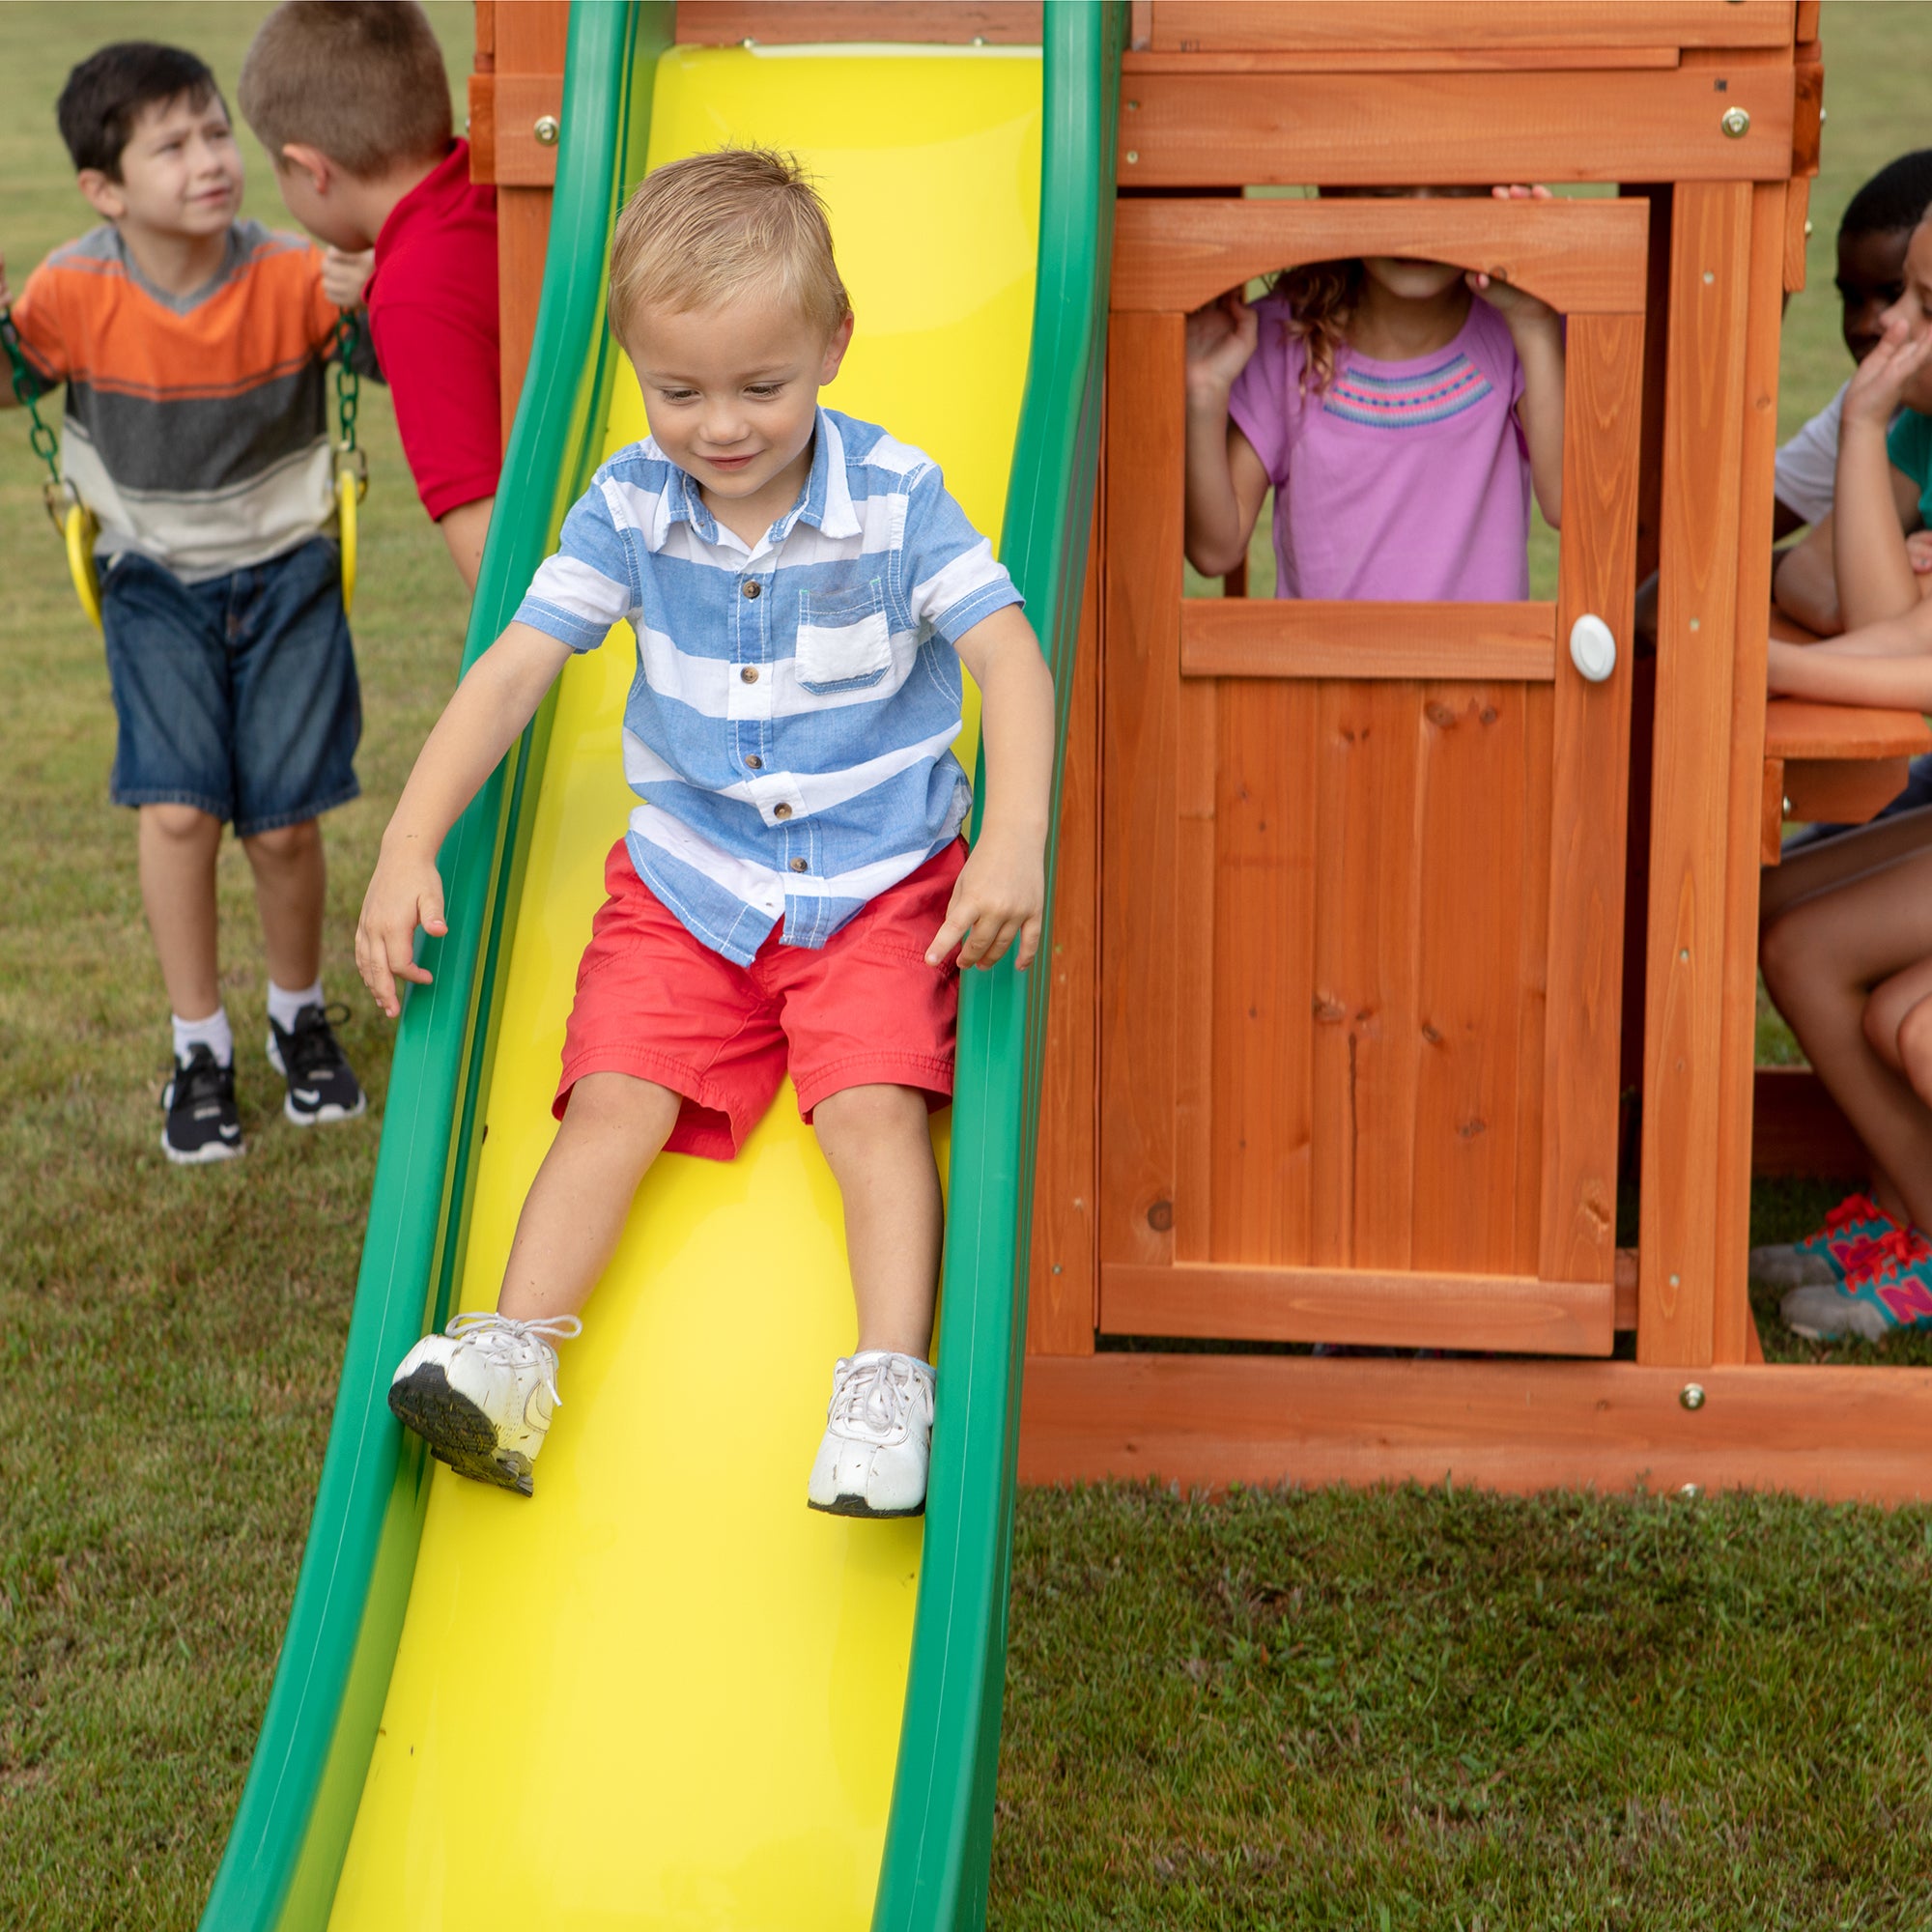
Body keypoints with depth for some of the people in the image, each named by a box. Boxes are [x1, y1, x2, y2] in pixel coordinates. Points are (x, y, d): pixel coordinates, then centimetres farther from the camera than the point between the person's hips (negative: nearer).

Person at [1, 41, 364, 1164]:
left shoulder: (292, 277, -16)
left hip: (285, 573, 0)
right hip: (156, 580, 0)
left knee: (284, 820, -2)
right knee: (177, 807, -15)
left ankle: (302, 1016, 28)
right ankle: (201, 1046, 6)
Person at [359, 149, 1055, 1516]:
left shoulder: (893, 496, -11)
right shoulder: (628, 508, -4)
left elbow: (1008, 655, -15)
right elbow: (513, 671, -4)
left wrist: (1016, 840, -31)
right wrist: (409, 849, -14)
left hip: (879, 877, -2)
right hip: (689, 874, 2)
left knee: (876, 1106, -20)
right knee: (615, 1098, -13)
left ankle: (891, 1389, -26)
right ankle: (511, 1358, -20)